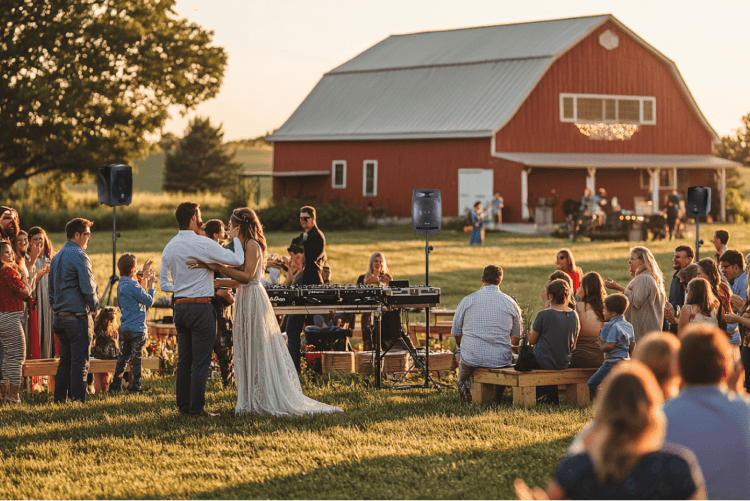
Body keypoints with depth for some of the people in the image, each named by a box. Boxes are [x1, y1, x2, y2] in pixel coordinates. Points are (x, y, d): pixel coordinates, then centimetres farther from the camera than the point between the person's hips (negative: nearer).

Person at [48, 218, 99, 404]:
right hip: (78, 316, -8)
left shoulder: (56, 257, 15)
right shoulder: (79, 256, -12)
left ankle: (59, 400, 13)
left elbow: (51, 290, 19)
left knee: (64, 360, 12)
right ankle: (77, 400, -6)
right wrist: (94, 306, 1)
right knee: (79, 362, -5)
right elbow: (88, 287, -16)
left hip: (59, 317, 8)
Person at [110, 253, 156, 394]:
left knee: (123, 357, 16)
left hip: (124, 328, 8)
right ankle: (135, 388, 3)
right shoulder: (132, 285, -18)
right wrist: (151, 285, 0)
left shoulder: (122, 284, 10)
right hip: (137, 328, -8)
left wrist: (144, 278, 22)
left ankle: (115, 386, 18)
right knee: (136, 359, 0)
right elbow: (149, 301, -13)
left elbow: (139, 294, 20)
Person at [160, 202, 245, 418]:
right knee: (201, 361, -3)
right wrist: (235, 238, 7)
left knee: (184, 359, 13)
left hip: (180, 307, 7)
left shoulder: (169, 248, 7)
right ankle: (196, 408, -3)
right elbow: (237, 260, -10)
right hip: (201, 307, -7)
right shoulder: (203, 244, -13)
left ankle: (183, 406, 17)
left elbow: (164, 284, 12)